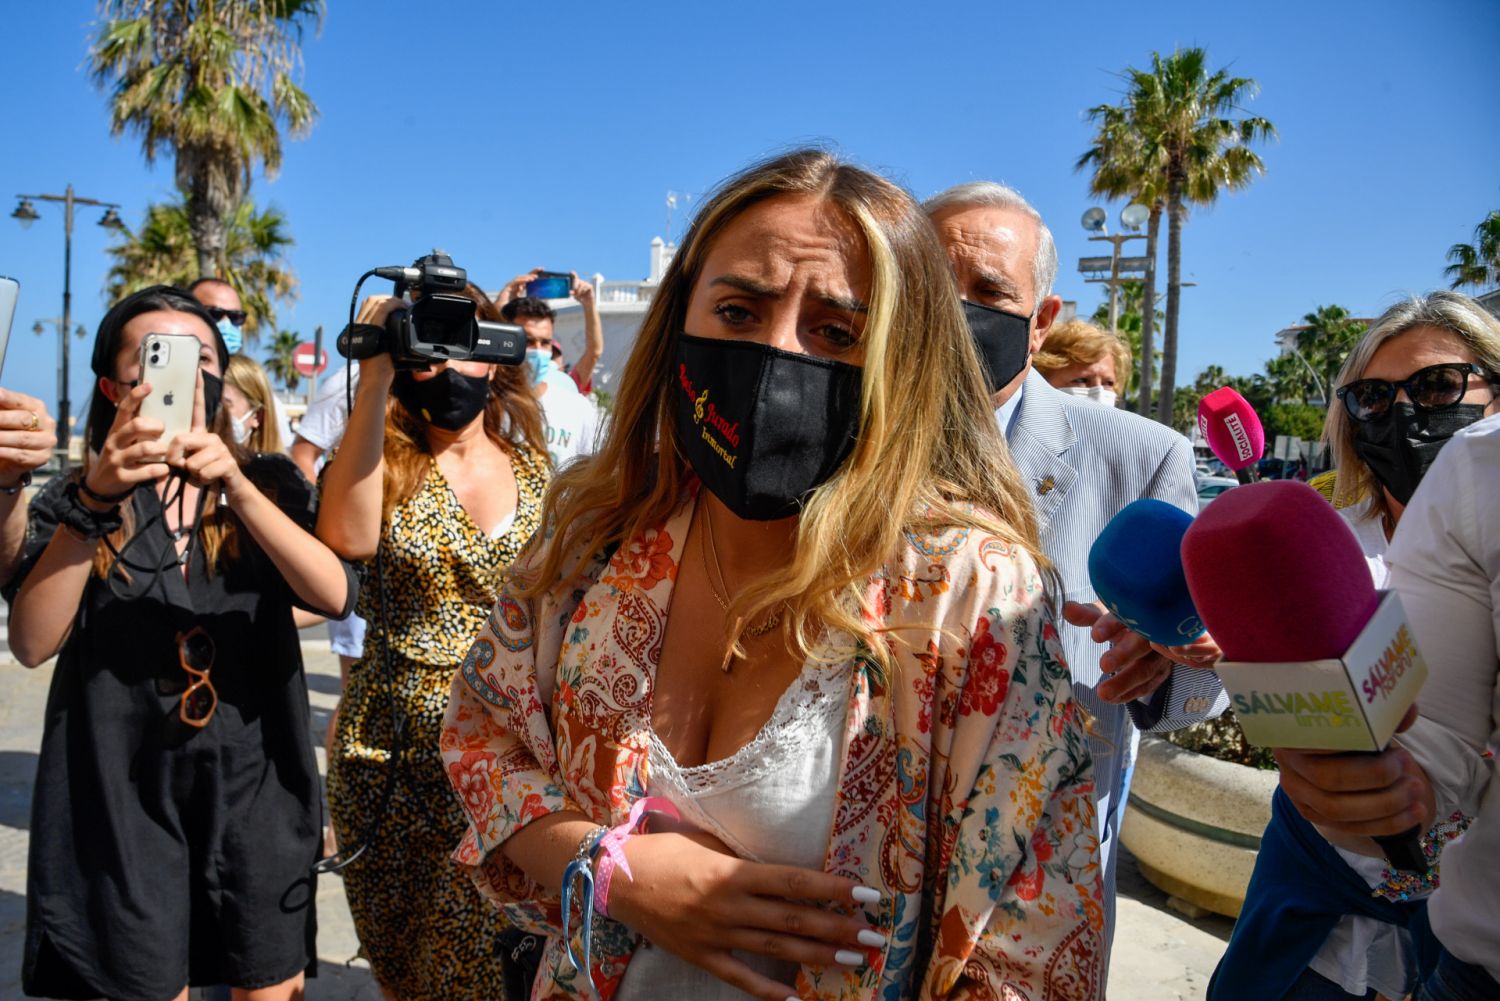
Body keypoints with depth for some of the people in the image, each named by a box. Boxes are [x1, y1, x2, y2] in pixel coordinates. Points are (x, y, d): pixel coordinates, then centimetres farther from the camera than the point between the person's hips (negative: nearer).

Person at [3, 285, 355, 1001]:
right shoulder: (74, 498, 1)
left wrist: (237, 488, -25)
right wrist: (95, 501, -24)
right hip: (125, 792, 0)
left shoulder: (271, 483, 2)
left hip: (255, 782, 1)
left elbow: (335, 596, -15)